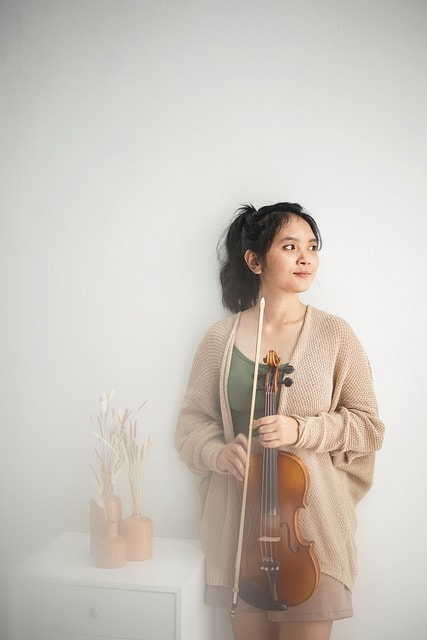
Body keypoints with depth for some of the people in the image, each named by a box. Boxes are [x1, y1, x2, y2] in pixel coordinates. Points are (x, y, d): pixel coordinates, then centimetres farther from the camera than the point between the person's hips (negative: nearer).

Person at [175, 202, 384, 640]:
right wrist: (217, 453, -14)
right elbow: (192, 422, 6)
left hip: (312, 519, -1)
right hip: (238, 520, 1)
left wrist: (302, 430, -17)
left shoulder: (334, 334, -5)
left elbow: (367, 424, -2)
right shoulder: (220, 338, -1)